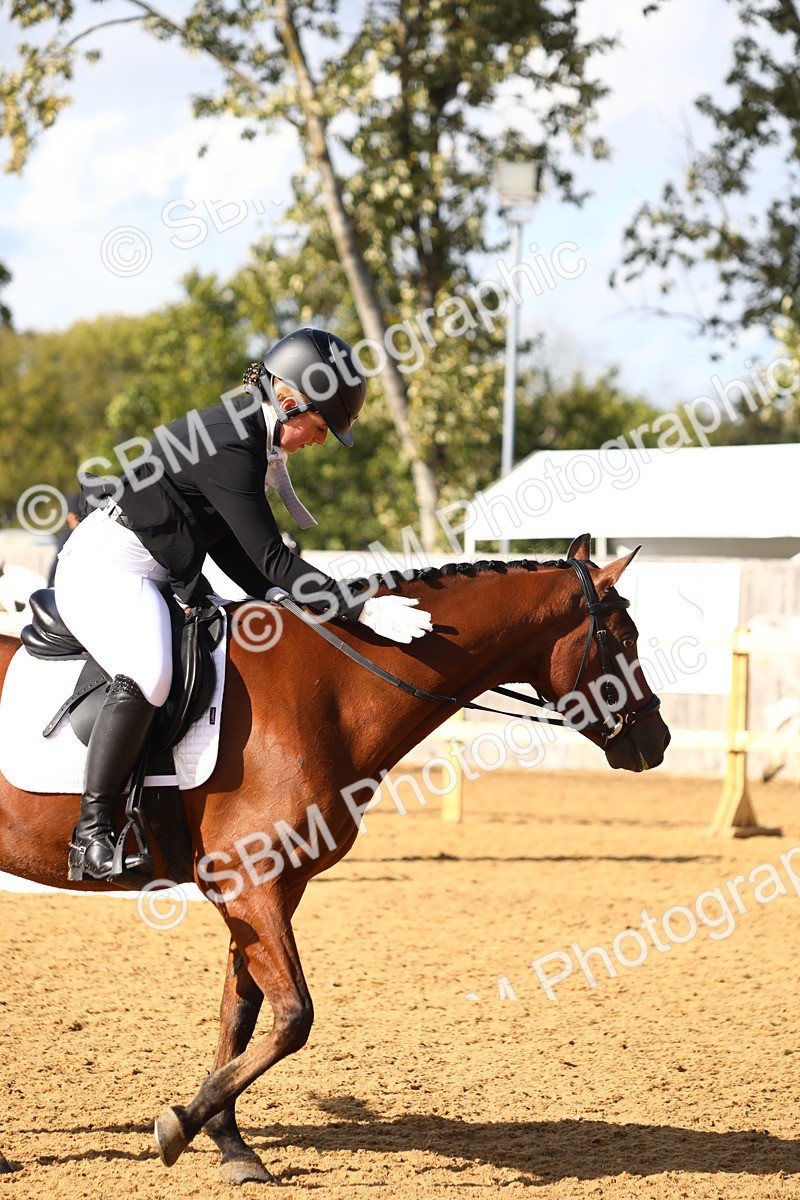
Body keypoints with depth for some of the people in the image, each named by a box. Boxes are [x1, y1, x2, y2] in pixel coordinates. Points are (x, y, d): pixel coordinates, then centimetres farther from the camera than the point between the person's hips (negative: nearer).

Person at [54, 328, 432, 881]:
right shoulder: (230, 447, -22)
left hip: (150, 578, 12)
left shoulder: (245, 436, 10)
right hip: (106, 568, -12)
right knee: (146, 677, -35)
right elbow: (271, 557, -23)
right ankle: (91, 832, -30)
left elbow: (229, 546, 16)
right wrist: (361, 610, -24)